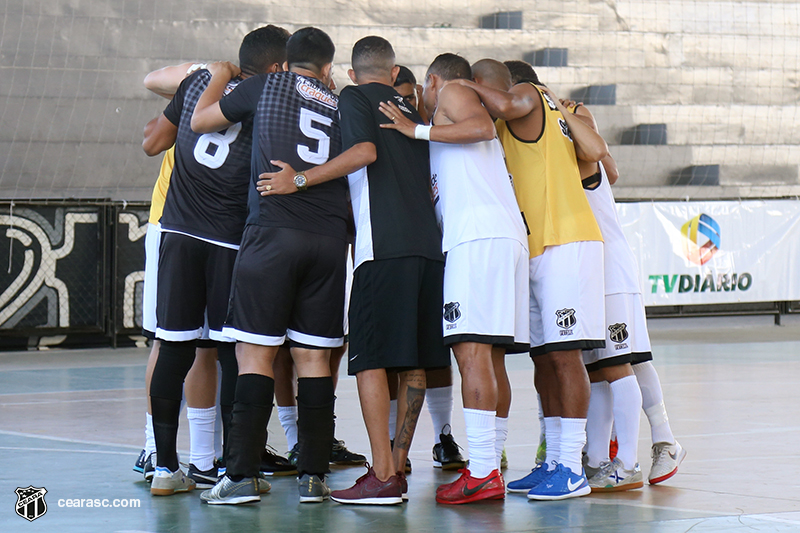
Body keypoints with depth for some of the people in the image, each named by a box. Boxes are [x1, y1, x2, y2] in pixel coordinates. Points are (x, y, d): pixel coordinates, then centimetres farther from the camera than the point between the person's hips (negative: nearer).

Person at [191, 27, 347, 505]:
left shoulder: (266, 86, 7)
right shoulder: (342, 105, 17)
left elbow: (200, 120, 16)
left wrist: (222, 75, 30)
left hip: (273, 232, -3)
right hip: (330, 237, 3)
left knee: (255, 353, -3)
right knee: (314, 357, 7)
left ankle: (244, 476, -7)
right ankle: (314, 475, 6)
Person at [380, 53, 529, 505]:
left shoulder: (452, 92, 8)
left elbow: (483, 126, -13)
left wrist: (417, 130, -9)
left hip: (479, 235, -10)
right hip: (507, 235, 10)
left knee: (471, 349, -15)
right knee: (490, 356, 9)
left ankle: (483, 473, -22)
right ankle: (492, 466, 8)